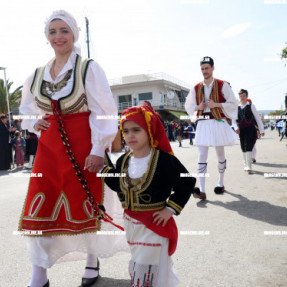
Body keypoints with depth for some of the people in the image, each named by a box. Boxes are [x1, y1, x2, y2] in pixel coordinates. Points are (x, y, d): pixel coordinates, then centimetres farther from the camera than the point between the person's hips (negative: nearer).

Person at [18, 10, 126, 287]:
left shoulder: (89, 69, -3)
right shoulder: (36, 76, 11)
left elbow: (104, 113, -9)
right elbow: (26, 111, 23)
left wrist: (98, 150, -15)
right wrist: (34, 123, 1)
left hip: (83, 147, -4)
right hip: (48, 148, 4)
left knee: (87, 204, 6)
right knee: (41, 208, 3)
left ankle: (92, 262, 29)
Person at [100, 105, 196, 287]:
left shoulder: (164, 159, -18)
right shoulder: (123, 161, 0)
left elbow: (187, 183, -12)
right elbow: (119, 186, 11)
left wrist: (170, 209, -13)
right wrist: (104, 170, 1)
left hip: (155, 223, -6)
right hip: (131, 222, 7)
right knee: (138, 266, 23)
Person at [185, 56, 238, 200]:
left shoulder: (223, 85, -2)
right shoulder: (196, 88, 8)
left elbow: (233, 104, -3)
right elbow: (188, 106, 17)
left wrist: (216, 104, -16)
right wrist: (198, 107, -4)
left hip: (218, 123, -2)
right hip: (203, 124, 2)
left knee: (220, 154, 10)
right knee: (202, 155, -8)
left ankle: (221, 184, 29)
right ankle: (201, 190, -13)